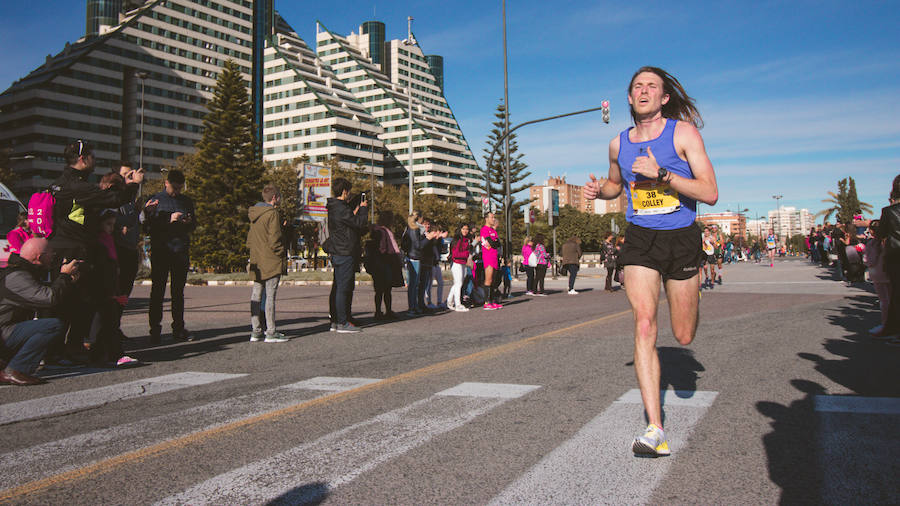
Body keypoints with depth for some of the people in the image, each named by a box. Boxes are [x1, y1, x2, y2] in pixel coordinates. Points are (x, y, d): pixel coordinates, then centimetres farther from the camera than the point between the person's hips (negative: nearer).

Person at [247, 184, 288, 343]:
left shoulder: (254, 214, 14)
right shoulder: (272, 213, -11)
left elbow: (250, 239, 18)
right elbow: (274, 240, -16)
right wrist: (282, 256, -7)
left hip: (256, 262, 8)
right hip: (272, 263, -8)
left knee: (256, 296, 9)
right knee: (270, 296, -5)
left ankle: (255, 331, 14)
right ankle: (270, 332, -2)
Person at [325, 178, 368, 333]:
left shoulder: (334, 207, 15)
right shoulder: (341, 209, -17)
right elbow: (359, 223, -17)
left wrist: (356, 211, 15)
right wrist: (363, 208, -2)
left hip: (338, 254, 11)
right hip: (345, 253, -11)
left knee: (338, 287, 14)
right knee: (343, 288, -7)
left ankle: (335, 320, 20)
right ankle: (342, 323, -4)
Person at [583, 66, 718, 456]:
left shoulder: (683, 132, -6)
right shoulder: (619, 144, 6)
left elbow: (710, 193, -13)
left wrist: (661, 174, -24)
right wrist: (599, 190, 3)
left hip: (681, 238, -1)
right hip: (639, 239, 2)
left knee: (683, 336, 10)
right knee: (644, 326, -15)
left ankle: (693, 289, 49)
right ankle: (655, 428, -13)